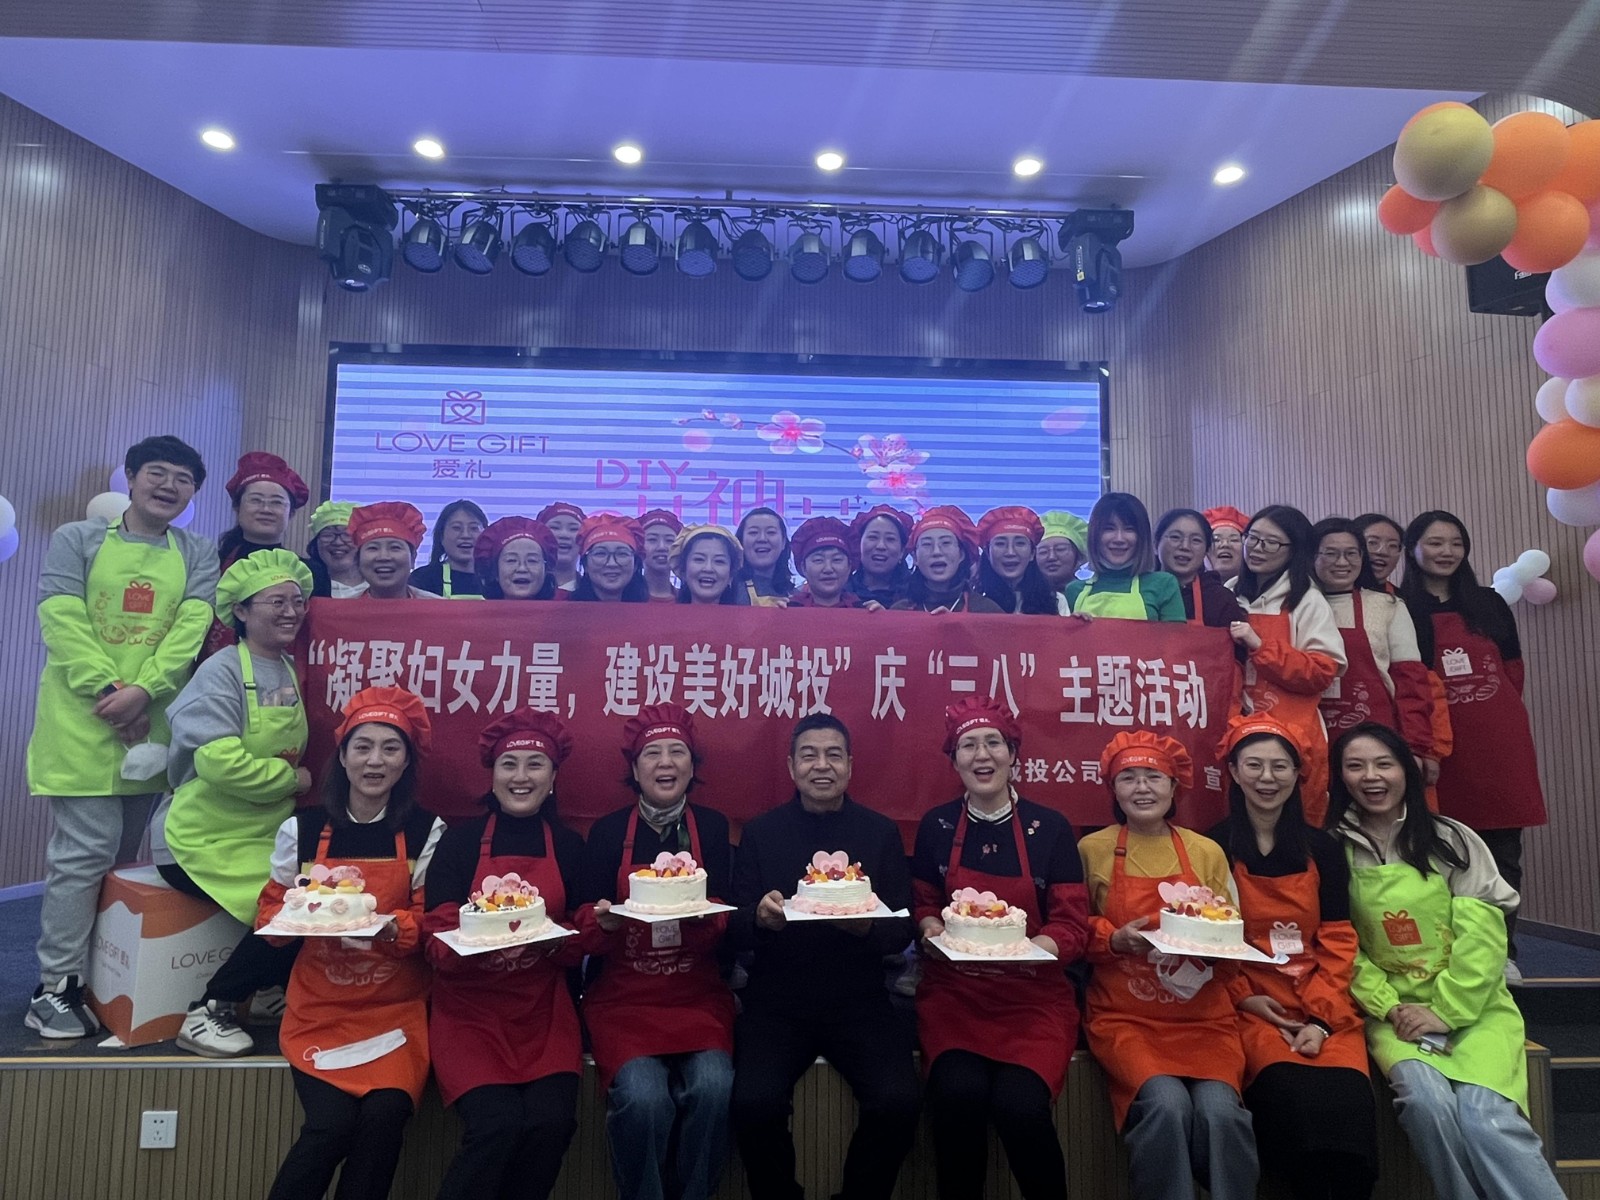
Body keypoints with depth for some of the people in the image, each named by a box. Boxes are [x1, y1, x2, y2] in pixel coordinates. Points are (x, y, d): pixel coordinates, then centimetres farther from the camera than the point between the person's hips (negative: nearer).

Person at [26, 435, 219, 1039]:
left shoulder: (199, 555, 10)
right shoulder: (76, 540, 5)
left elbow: (191, 629, -3)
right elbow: (61, 622, -6)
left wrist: (144, 689, -17)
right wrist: (107, 691, -16)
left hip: (151, 724, 3)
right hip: (81, 720, -3)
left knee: (126, 854, 11)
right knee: (86, 850, -6)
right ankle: (55, 986, 7)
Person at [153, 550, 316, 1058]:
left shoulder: (290, 672, 9)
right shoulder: (222, 671, -13)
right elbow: (218, 761, -25)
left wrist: (295, 780, -3)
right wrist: (292, 780, -15)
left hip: (266, 835, 7)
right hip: (204, 840, -7)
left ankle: (274, 991, 11)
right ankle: (208, 1014, -1)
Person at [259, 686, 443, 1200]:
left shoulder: (426, 832, -2)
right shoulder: (301, 829, 1)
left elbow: (430, 923, -1)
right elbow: (269, 915, 9)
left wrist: (390, 926, -21)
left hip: (395, 1009, 0)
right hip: (320, 1009, 0)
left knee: (384, 1119, -21)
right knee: (333, 1123, -19)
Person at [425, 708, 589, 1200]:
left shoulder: (568, 845, 5)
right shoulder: (460, 839, 0)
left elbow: (580, 944, 4)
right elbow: (436, 939, -5)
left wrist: (548, 936, -18)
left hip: (543, 1013, 2)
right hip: (470, 1011, -1)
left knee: (552, 1122, -17)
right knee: (496, 1123, -21)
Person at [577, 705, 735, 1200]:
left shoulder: (712, 827, 5)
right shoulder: (607, 831, 3)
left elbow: (727, 925, 3)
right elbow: (585, 924, 4)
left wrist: (703, 915, -19)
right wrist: (603, 921, -18)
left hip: (698, 996, 1)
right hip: (623, 997, -1)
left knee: (712, 1086, -23)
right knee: (642, 1095, -25)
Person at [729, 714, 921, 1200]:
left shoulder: (882, 833, 3)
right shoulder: (760, 831, 3)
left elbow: (901, 931, 2)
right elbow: (736, 930, 2)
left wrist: (866, 926, -21)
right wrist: (760, 918, -21)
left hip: (859, 1001, 0)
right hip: (776, 1001, 0)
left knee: (898, 1102, -21)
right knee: (754, 1102, -23)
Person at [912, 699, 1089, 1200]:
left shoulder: (1050, 827, 0)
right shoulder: (936, 825, 4)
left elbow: (1072, 924, -1)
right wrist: (935, 932, -9)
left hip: (1034, 997, -1)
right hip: (954, 994, 1)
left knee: (1020, 1103, -23)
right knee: (958, 1093, -25)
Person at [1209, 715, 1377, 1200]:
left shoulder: (1322, 849, 9)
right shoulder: (1213, 848, 0)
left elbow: (1337, 941, 4)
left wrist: (1320, 1019, -7)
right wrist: (1242, 997, -11)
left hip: (1324, 1007, 2)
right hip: (1253, 1007, -2)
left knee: (1349, 1103, -25)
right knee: (1295, 1101, -28)